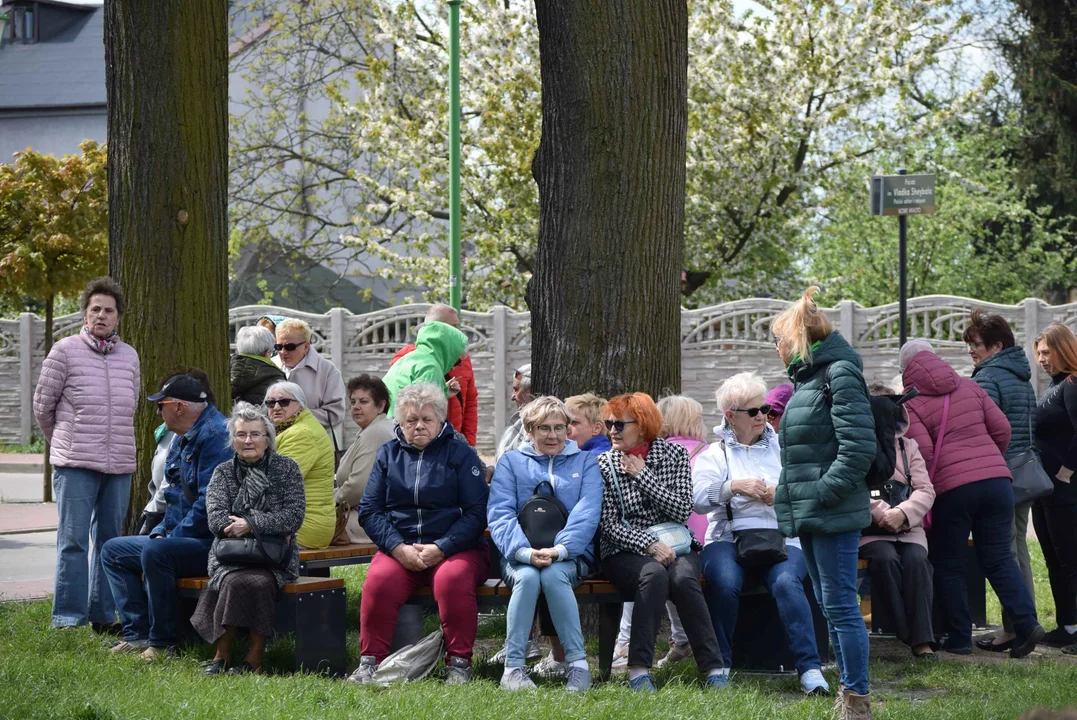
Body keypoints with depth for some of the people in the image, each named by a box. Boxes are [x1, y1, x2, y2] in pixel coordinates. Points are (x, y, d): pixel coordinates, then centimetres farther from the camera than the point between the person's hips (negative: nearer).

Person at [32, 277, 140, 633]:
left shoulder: (129, 355, 11)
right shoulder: (65, 351, -2)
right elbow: (42, 405, 5)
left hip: (119, 464, 4)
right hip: (75, 465, -4)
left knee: (110, 540, 8)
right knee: (73, 541, -6)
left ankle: (103, 615, 15)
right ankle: (67, 618, -3)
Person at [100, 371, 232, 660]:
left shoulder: (216, 435, -17)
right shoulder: (183, 440, 17)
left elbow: (210, 503, -24)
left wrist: (170, 538, -19)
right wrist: (160, 533, 6)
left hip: (211, 542, -11)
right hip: (181, 537, 11)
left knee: (155, 552, -35)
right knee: (113, 551, 12)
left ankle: (162, 643, -25)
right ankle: (138, 634, 0)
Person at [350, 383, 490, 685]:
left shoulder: (461, 454, 7)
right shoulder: (388, 454, 15)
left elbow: (476, 513, -2)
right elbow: (369, 511, 8)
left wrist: (440, 548, -15)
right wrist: (399, 549, -9)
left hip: (455, 547, -2)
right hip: (399, 548, 2)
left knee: (453, 578, -36)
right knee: (379, 581, -31)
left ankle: (459, 663, -25)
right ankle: (370, 661, -21)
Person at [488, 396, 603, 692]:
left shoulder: (585, 462, 13)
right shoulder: (511, 462, 13)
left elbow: (587, 513, -3)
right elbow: (499, 514, -2)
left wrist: (560, 550, -21)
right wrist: (525, 551, -21)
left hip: (569, 557, 0)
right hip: (520, 557, 0)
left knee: (553, 575, -35)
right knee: (527, 577, -34)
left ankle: (577, 665, -31)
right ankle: (514, 667, -33)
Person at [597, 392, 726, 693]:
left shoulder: (674, 454, 5)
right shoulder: (604, 463, 4)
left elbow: (682, 510, -5)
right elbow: (608, 524, -4)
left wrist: (642, 475, -8)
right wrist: (650, 544, -18)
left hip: (675, 545, 1)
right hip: (627, 551, -1)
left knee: (683, 578, -33)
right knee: (654, 574, -35)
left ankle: (714, 667, -32)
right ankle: (639, 667, -36)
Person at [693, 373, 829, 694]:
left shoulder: (781, 448, 20)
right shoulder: (714, 454, 17)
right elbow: (698, 498, -1)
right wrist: (735, 487, -15)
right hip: (727, 538, 0)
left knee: (787, 582, -32)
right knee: (724, 583, -33)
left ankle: (810, 669, -35)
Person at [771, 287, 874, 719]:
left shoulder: (839, 375, -11)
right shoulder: (808, 378, 18)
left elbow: (859, 445, -19)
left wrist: (826, 492, -20)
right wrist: (793, 495, 14)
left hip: (832, 513, -10)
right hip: (809, 514, 10)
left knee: (840, 605, -9)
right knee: (829, 605, 13)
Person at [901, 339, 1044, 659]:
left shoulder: (911, 404, -1)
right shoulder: (969, 387, 13)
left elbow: (923, 452, -12)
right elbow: (1002, 429, 11)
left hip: (951, 489, -4)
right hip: (996, 478, 4)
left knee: (949, 566, 10)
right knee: (999, 558, 8)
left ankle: (959, 637, 9)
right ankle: (1026, 622, -9)